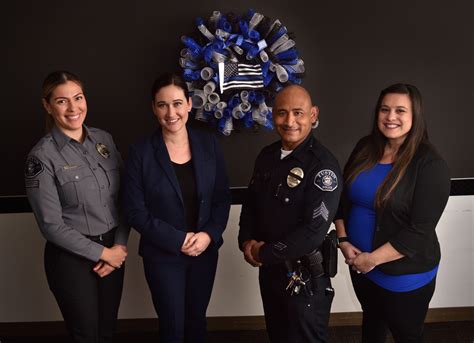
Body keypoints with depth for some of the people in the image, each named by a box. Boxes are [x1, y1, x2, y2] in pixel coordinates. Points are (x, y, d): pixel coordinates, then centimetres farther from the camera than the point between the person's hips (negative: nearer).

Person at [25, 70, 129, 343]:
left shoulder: (104, 139, 1)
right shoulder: (43, 156, -14)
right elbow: (51, 225, -15)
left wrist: (120, 245, -6)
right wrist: (102, 252, -12)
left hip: (114, 251, 5)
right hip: (72, 257, -4)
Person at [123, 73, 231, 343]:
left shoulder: (209, 144, -3)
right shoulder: (141, 153, -11)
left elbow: (223, 197, 1)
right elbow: (136, 212, -11)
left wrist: (210, 234, -14)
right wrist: (178, 240, -17)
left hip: (205, 251, 3)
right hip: (163, 256, -2)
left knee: (197, 319, 19)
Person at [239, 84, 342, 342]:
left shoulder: (323, 165, -20)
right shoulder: (267, 156, 3)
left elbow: (314, 231, -26)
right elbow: (250, 203, 11)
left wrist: (263, 253, -16)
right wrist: (246, 241, -7)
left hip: (304, 276, -7)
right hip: (268, 269, 7)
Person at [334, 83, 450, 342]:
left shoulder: (430, 163, -19)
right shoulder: (365, 147, -2)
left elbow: (420, 230, -22)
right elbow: (343, 196, 5)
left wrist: (373, 259, -20)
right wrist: (343, 240, -6)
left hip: (404, 274, -5)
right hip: (359, 264, 5)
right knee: (371, 322, 27)